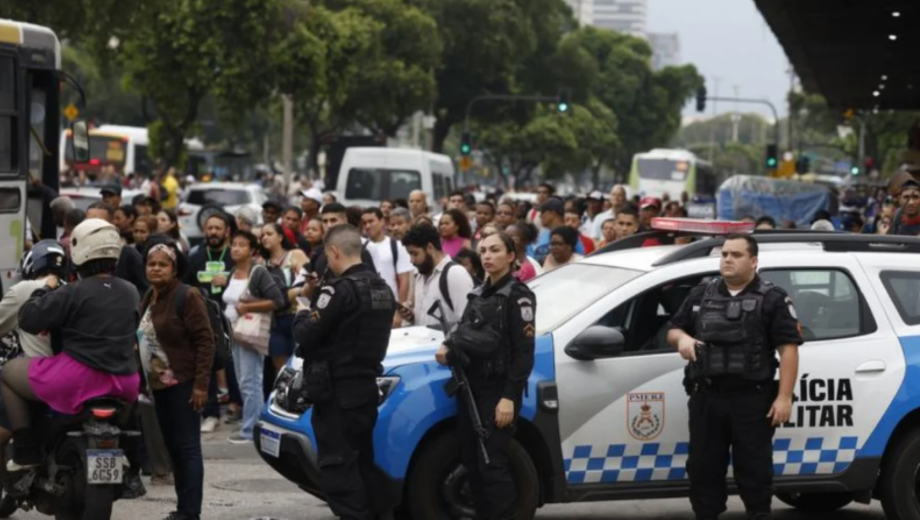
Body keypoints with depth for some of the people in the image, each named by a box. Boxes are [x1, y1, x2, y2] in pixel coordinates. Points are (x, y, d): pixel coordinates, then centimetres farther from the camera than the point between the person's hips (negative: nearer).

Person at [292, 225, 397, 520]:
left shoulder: (341, 289, -18)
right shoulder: (382, 288, 12)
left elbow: (307, 336, -17)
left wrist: (302, 316, 4)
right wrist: (317, 316, 15)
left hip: (337, 390, -9)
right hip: (366, 385, 9)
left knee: (338, 467, -6)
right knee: (363, 462, 16)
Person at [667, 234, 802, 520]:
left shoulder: (772, 299, -1)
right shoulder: (701, 295, 14)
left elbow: (788, 349, -6)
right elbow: (673, 328, 21)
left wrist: (784, 397, -14)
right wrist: (682, 338, -5)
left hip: (752, 399, -4)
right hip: (706, 398, 4)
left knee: (754, 469, 1)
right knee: (703, 467, 8)